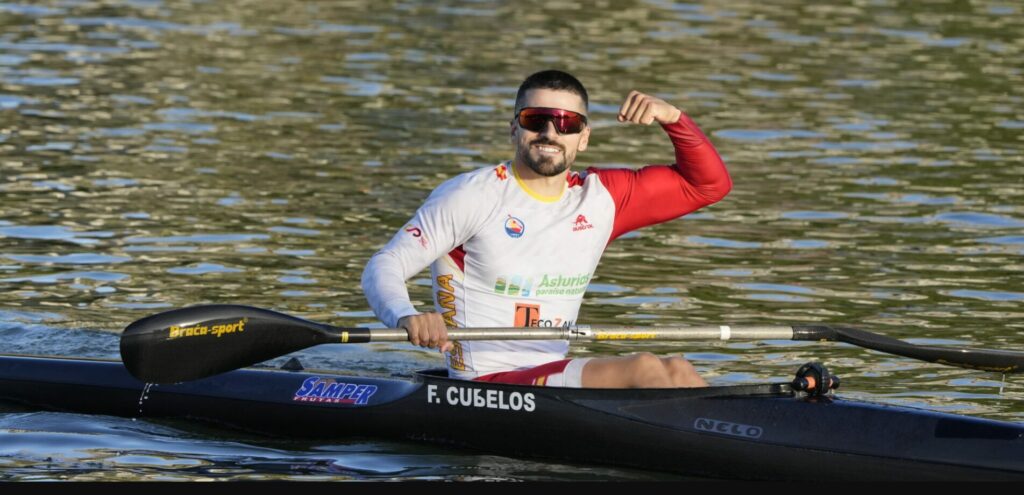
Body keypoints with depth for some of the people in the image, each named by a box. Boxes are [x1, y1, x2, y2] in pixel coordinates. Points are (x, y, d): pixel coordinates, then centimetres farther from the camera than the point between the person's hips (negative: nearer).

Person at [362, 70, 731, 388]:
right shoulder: (472, 197, -5)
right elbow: (383, 268, -10)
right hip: (485, 388, -7)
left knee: (674, 370, -18)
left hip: (556, 382, 7)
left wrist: (671, 117, -2)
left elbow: (709, 184, 16)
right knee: (644, 367, -24)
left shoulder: (600, 197, 12)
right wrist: (407, 318, -33)